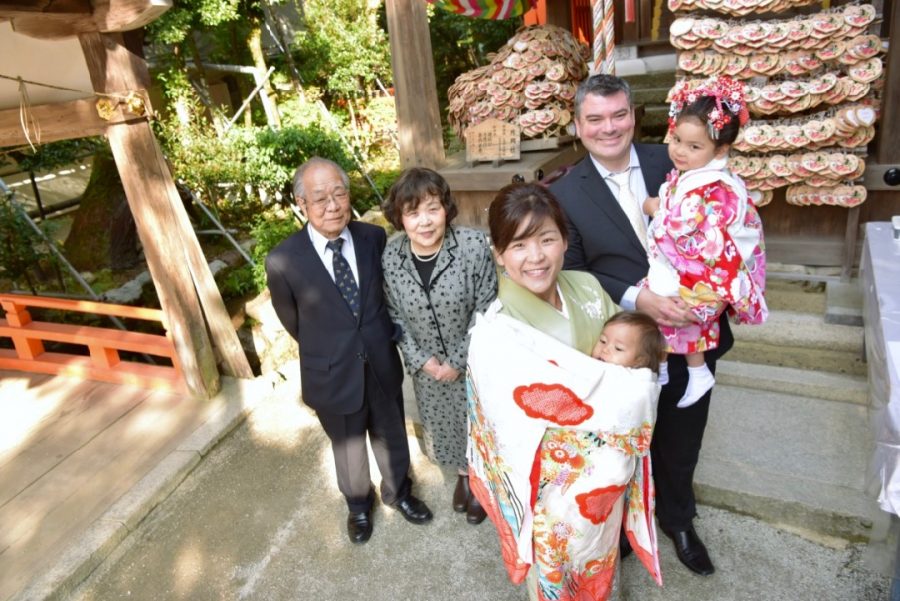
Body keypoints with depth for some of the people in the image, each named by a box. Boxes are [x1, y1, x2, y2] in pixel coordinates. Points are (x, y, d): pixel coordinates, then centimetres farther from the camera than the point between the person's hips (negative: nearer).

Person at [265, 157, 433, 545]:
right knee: (348, 448, 23)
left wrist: (387, 334, 3)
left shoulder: (375, 238, -12)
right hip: (332, 375, -2)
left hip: (382, 364, 2)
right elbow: (293, 322, -2)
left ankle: (397, 492, 54)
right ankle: (359, 504, 53)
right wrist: (328, 351, 8)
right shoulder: (283, 261, -20)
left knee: (392, 439, 24)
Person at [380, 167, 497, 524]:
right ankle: (463, 474, 53)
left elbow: (486, 311, -16)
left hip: (475, 363, -2)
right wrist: (421, 360, -9)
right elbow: (394, 316, -2)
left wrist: (457, 361, -16)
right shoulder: (390, 257, -13)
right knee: (445, 426, 23)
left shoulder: (474, 245, -23)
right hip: (427, 368, 3)